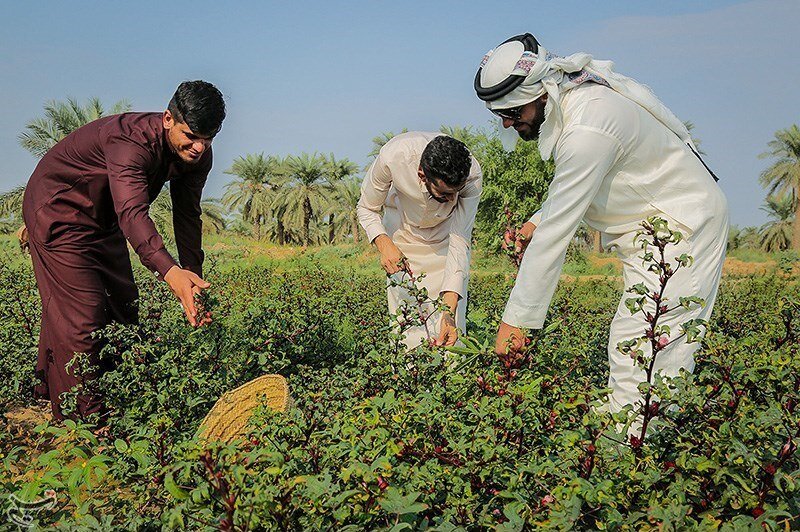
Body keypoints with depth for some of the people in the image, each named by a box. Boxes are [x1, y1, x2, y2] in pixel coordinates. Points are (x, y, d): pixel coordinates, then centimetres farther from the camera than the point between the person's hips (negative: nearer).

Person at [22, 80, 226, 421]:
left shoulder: (197, 155, -12)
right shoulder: (131, 141, -38)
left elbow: (187, 216, -3)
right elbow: (132, 213, -52)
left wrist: (193, 280, -11)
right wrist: (170, 272, -67)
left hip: (103, 221, 9)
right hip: (58, 212, -8)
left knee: (122, 308, 10)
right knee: (81, 314, -14)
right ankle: (83, 418, -5)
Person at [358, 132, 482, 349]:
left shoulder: (471, 175, -35)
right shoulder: (393, 156, -36)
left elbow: (459, 242, -32)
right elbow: (367, 209, -17)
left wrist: (449, 311, -41)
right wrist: (384, 244, -37)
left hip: (446, 234, 0)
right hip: (403, 232, 0)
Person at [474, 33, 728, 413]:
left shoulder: (587, 131, -29)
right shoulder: (571, 101, 1)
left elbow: (557, 233, -28)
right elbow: (576, 188, 18)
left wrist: (516, 318, -24)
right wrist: (539, 220, -1)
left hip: (682, 223, -10)